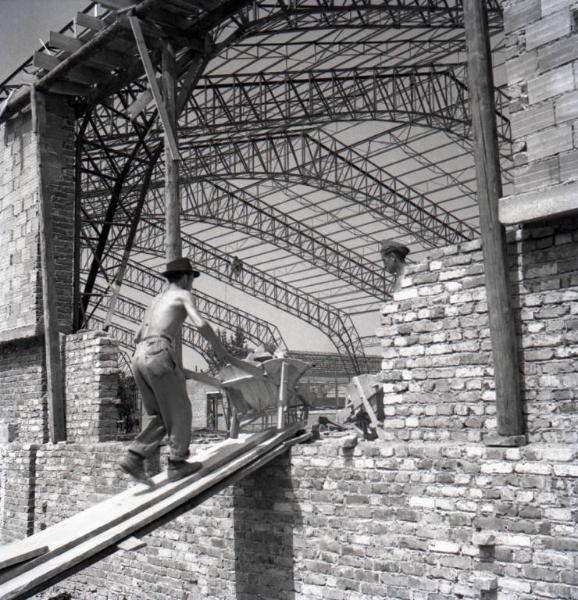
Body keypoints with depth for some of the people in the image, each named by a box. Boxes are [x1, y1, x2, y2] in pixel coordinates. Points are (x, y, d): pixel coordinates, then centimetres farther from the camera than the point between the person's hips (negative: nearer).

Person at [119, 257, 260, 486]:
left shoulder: (156, 300, 32)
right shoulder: (183, 295, 8)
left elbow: (137, 337, 35)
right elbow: (200, 324, -9)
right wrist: (223, 353, -2)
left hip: (138, 359, 8)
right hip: (159, 355, -8)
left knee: (161, 417, 12)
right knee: (179, 412, 6)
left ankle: (133, 458, -1)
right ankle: (177, 464, 8)